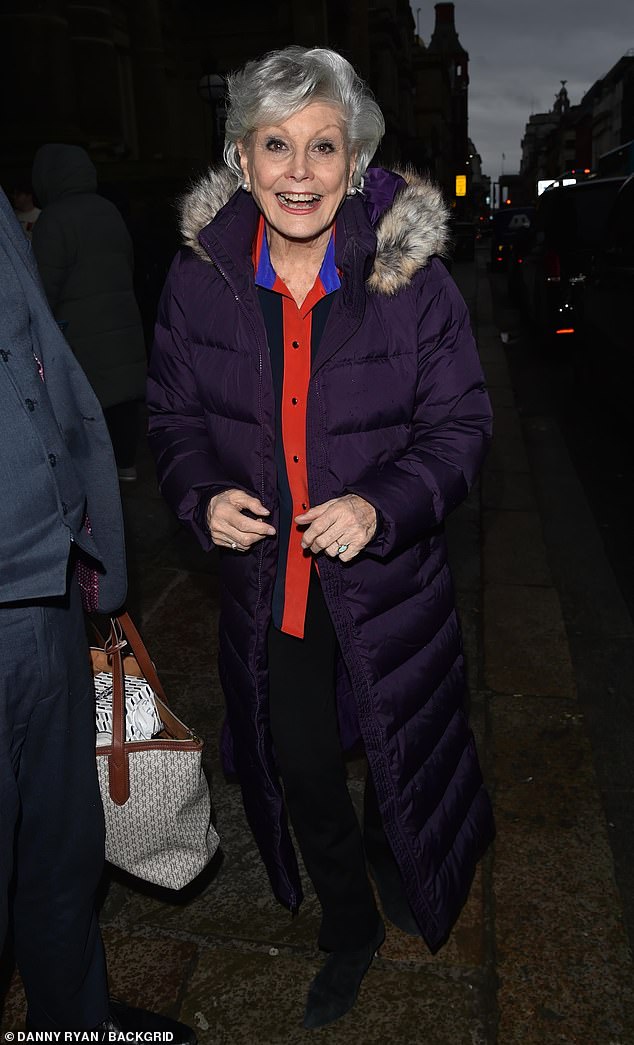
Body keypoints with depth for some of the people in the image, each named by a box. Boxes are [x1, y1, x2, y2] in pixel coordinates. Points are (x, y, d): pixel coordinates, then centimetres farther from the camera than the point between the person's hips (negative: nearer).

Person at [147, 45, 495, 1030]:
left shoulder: (413, 277, -13)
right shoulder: (198, 278, -6)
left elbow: (460, 424, -7)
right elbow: (174, 415, 5)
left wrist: (383, 505, -24)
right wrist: (203, 496, -16)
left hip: (387, 580, -2)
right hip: (265, 583, 2)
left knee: (400, 754, 20)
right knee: (300, 767, 18)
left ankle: (402, 862, 60)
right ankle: (348, 930, 49)